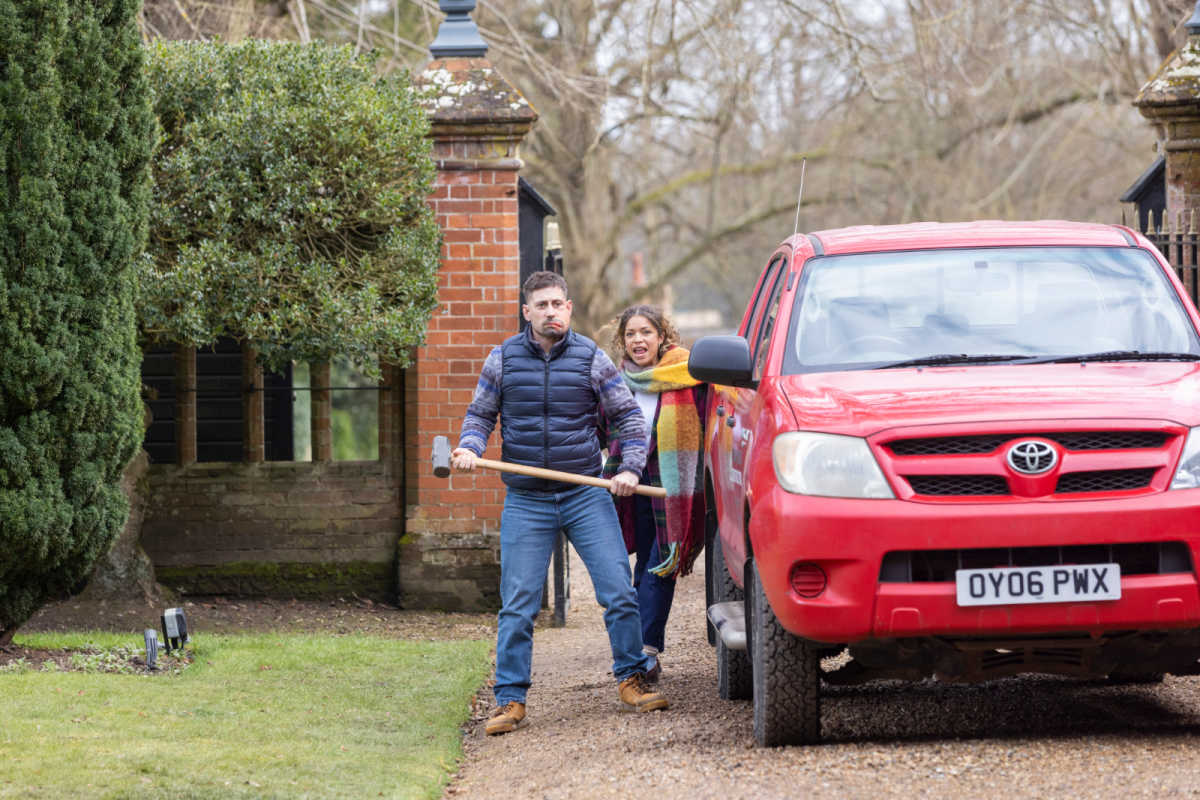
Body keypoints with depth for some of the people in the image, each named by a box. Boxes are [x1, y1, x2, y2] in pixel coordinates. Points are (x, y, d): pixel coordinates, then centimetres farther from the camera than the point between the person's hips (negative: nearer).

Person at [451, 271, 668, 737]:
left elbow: (628, 416, 7)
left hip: (586, 495, 0)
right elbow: (480, 414, 12)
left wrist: (631, 468, -7)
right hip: (526, 502, 0)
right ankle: (510, 699, 4)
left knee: (619, 592, -4)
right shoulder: (504, 359, 4)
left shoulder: (590, 358, 2)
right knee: (517, 606, -2)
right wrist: (470, 447, -8)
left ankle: (631, 679, 12)